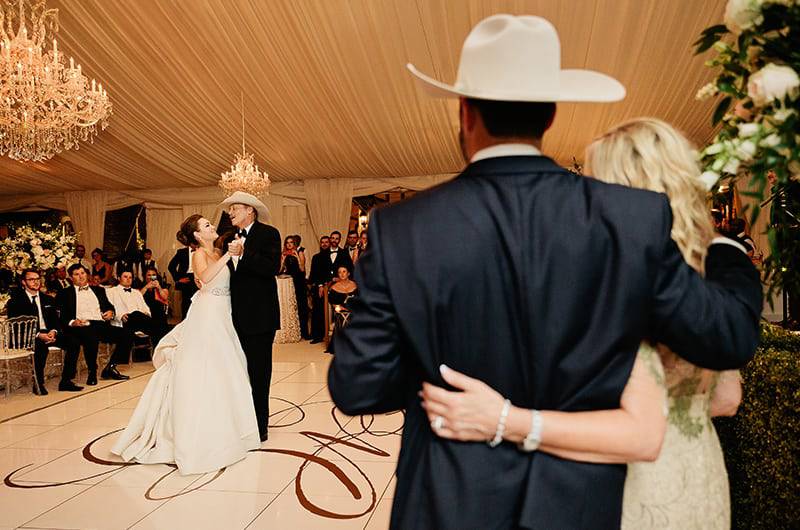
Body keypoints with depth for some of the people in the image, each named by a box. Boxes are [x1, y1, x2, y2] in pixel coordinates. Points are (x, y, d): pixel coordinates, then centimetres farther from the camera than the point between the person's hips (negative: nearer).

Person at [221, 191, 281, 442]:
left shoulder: (268, 234, -5)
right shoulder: (232, 238, 15)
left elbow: (272, 268, -19)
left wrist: (242, 254, -23)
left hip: (259, 317, -7)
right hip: (238, 316, 7)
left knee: (258, 371, 0)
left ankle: (259, 425, 9)